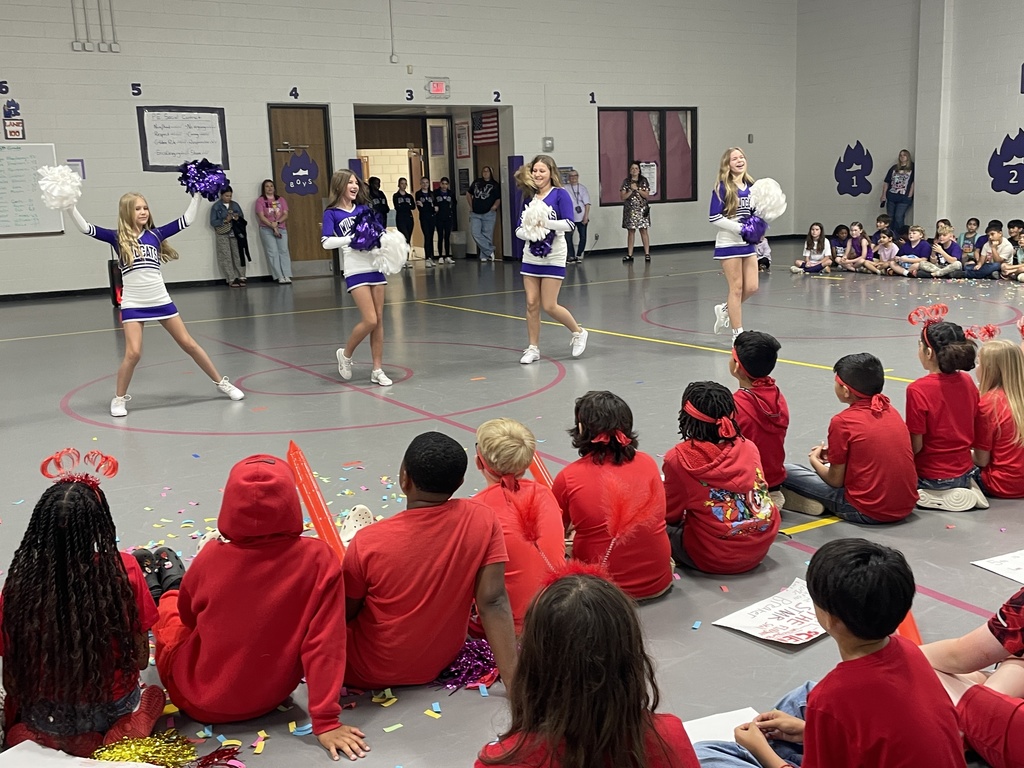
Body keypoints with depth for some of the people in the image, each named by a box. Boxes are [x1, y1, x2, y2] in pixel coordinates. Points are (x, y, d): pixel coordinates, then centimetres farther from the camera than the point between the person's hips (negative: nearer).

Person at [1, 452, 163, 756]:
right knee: (153, 694, 35)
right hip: (111, 708, -1)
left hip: (46, 717, 1)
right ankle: (124, 732, 3)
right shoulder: (124, 570, -21)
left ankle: (44, 739, 7)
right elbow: (141, 660, -9)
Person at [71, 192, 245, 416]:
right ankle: (119, 398, 10)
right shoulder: (117, 238, -1)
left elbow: (187, 220, 4)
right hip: (133, 305, -2)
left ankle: (221, 383, 20)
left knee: (188, 344, 8)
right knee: (133, 353, -12)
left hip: (161, 301, 2)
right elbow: (85, 228, -10)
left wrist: (197, 195, 1)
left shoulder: (155, 234, 5)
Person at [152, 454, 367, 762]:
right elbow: (325, 644, -23)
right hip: (271, 698, 2)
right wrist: (326, 721, -16)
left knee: (169, 600, 26)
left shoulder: (211, 557, -22)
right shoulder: (319, 559, -25)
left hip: (200, 701, -2)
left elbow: (188, 617, -2)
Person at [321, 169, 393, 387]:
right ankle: (345, 354, 14)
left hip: (375, 266, 5)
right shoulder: (332, 213, -1)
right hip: (356, 270, -5)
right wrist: (354, 238, -17)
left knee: (379, 320, 5)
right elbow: (327, 242, -12)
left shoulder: (364, 208, 12)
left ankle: (377, 369, 14)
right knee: (370, 320, -11)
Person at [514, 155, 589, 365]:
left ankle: (578, 332, 20)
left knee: (549, 306, -4)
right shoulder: (528, 196, 8)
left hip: (553, 259, -5)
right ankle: (533, 348, 14)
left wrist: (544, 222, -24)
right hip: (531, 258, 5)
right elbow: (519, 229, 9)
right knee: (532, 304, 3)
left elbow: (569, 224, -15)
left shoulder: (560, 194, -6)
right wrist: (526, 232, -13)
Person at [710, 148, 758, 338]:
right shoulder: (722, 187, -11)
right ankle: (738, 333, 11)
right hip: (728, 244, -6)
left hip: (748, 243, 6)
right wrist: (740, 228, -20)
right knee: (737, 288, 0)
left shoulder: (751, 186, 8)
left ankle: (724, 309, 32)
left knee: (751, 287, 5)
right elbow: (714, 217, -15)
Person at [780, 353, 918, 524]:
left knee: (787, 472, 2)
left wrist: (815, 460, 13)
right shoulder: (891, 411, 6)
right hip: (907, 507, 7)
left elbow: (836, 481, -6)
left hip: (869, 512, -7)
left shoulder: (842, 422, -13)